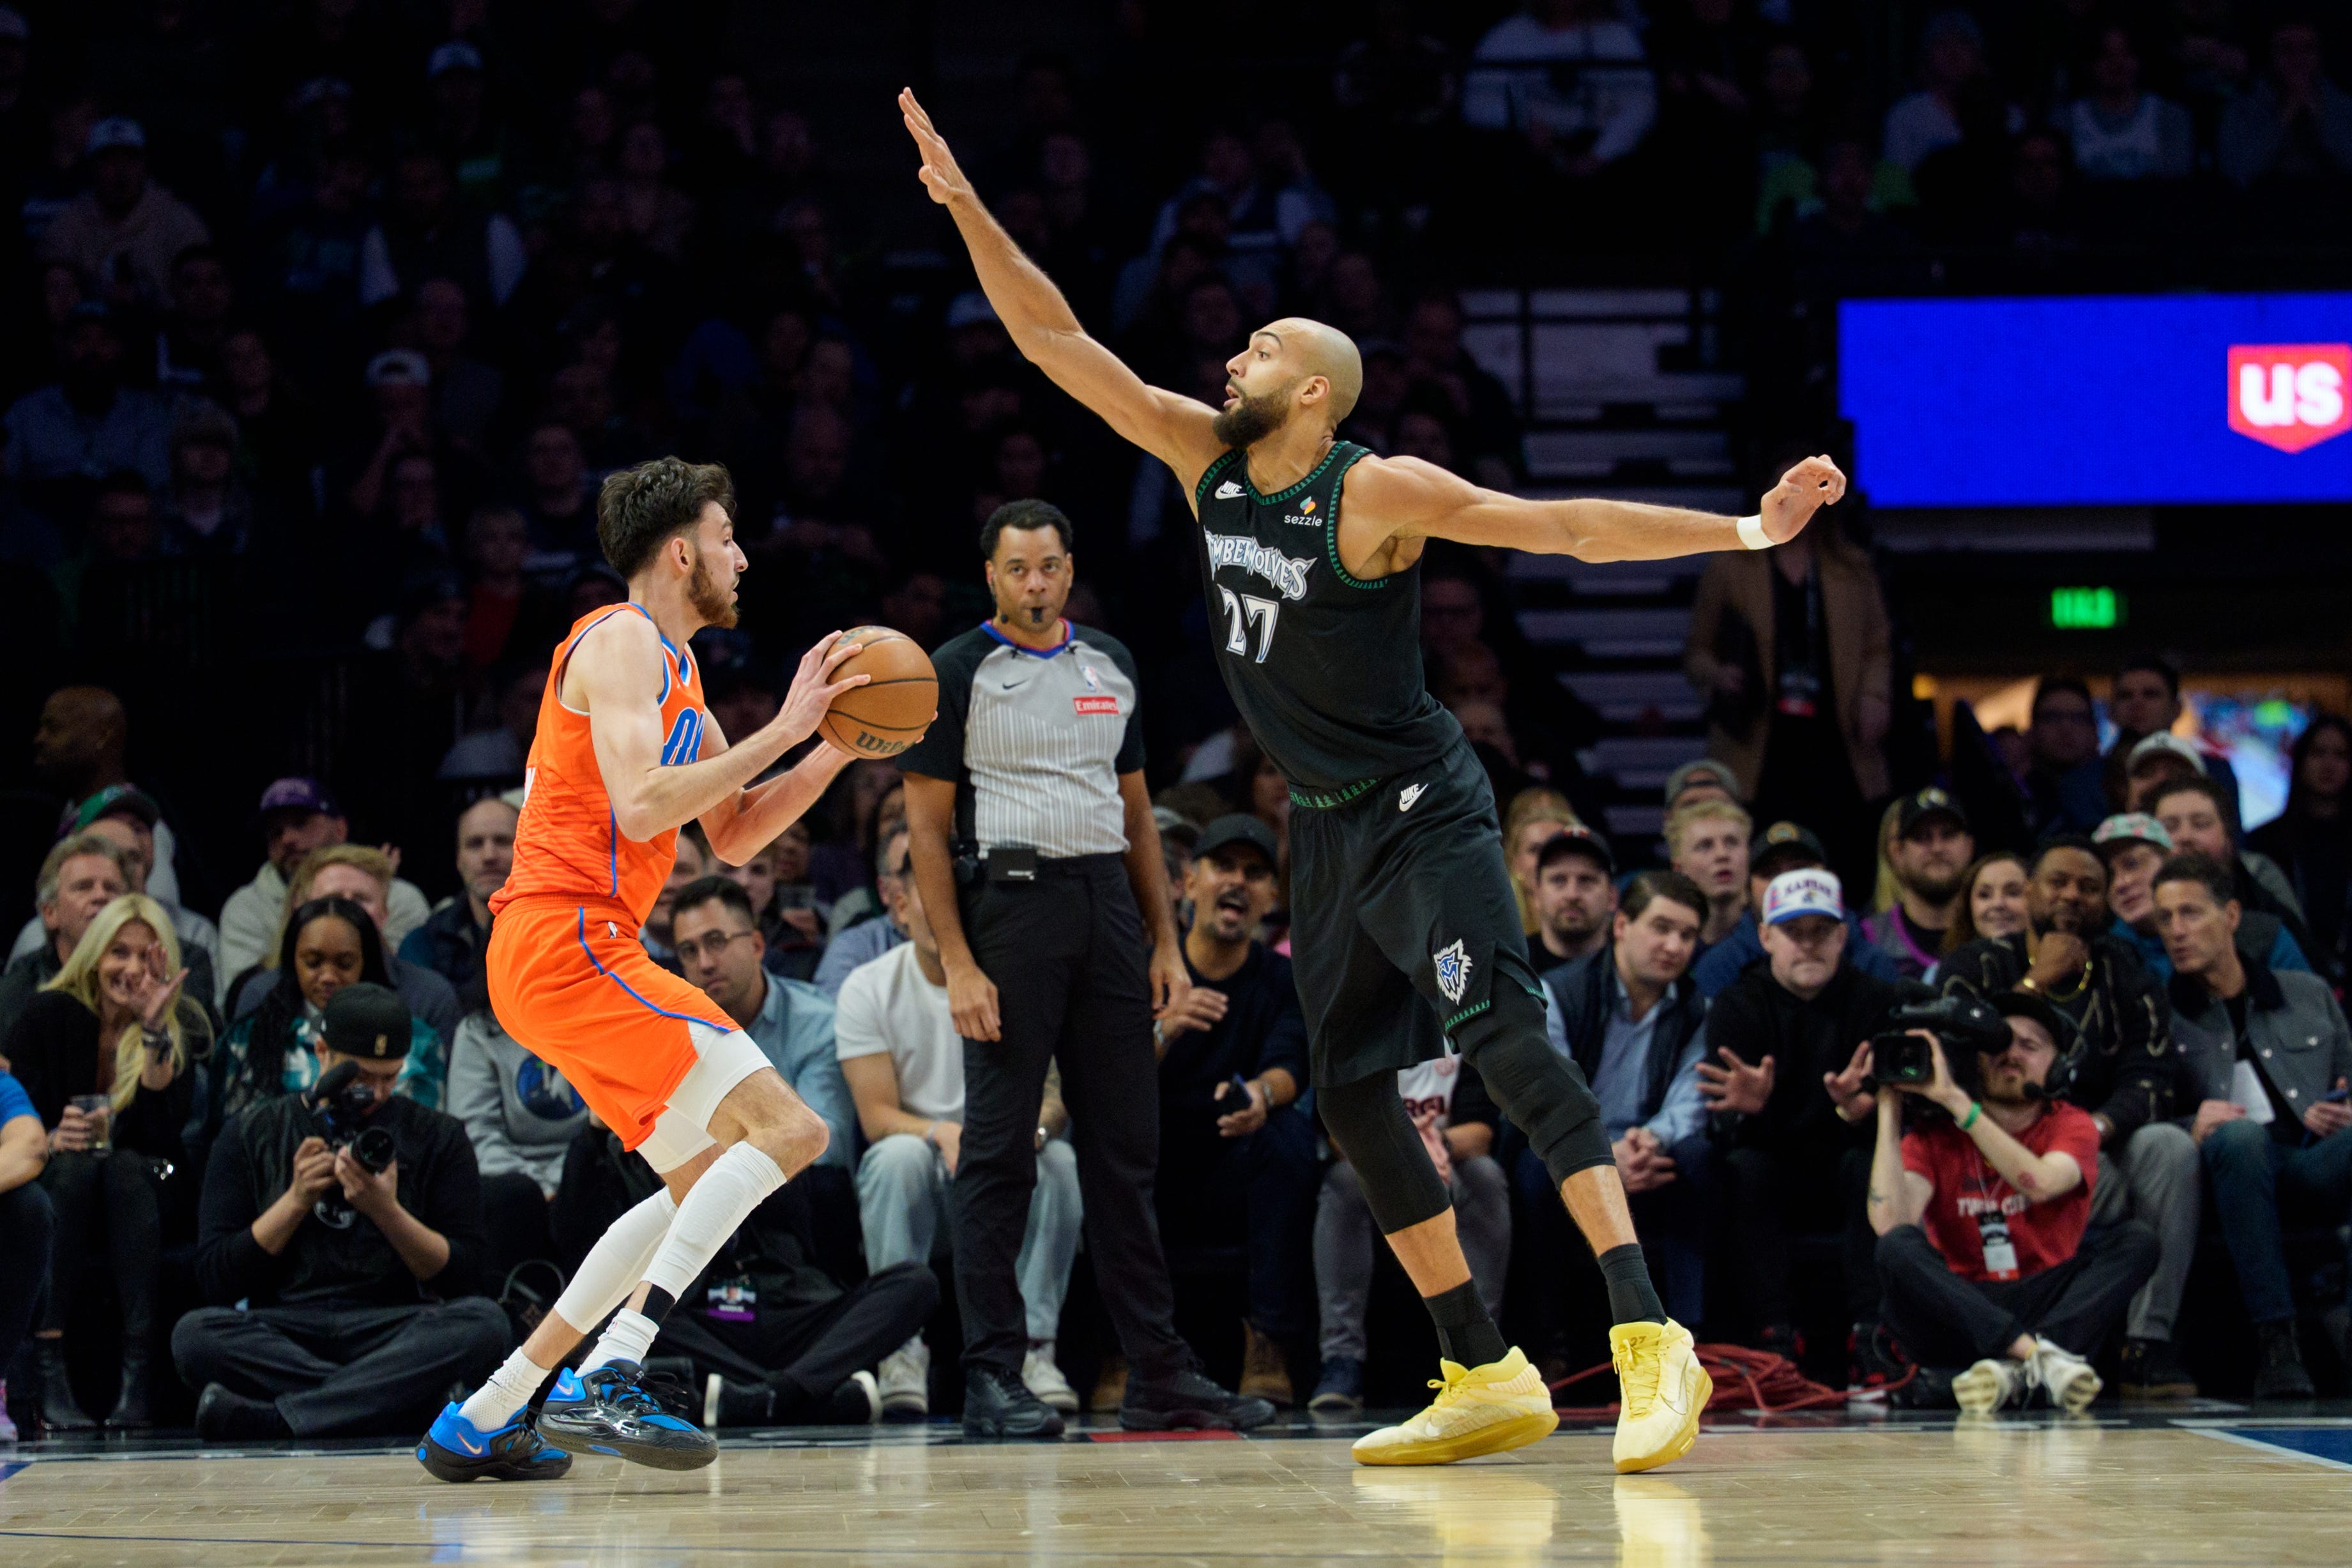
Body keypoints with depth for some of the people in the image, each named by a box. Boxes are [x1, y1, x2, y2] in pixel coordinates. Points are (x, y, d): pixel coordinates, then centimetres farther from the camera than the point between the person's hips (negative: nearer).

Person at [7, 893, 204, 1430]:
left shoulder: (183, 1027, -1)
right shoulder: (47, 1017, -2)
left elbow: (164, 1132, -16)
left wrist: (155, 1032, -23)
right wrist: (52, 1140, -29)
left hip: (144, 1197, 0)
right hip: (55, 1193, 0)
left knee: (125, 1167, -33)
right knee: (75, 1167, -33)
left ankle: (138, 1372, -41)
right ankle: (48, 1372, -41)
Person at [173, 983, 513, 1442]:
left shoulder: (439, 1137, 12)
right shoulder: (252, 1136, 13)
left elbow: (463, 1277, 5)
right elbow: (216, 1278, 5)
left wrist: (386, 1211, -10)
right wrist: (297, 1200, -6)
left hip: (395, 1335, 1)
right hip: (282, 1340, 0)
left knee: (484, 1321, -33)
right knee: (195, 1333, -32)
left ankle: (264, 1419, -39)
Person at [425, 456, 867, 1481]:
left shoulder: (671, 668, 24)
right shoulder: (622, 642, -8)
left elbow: (733, 836, 25)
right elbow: (640, 806, -22)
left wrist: (835, 749, 12)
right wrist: (780, 732, -16)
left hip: (553, 954, 11)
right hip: (570, 942, -11)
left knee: (706, 1181, 17)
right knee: (787, 1129, -16)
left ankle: (482, 1419, 13)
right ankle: (607, 1384, -23)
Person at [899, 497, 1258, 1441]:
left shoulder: (1111, 666, 16)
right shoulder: (958, 673, -1)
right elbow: (927, 828, -4)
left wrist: (1165, 942, 12)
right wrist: (957, 964, -13)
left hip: (1107, 904, 5)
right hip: (1010, 896, -5)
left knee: (1126, 1146, 7)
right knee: (999, 1148, -4)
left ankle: (1159, 1373, 11)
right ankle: (992, 1378, -2)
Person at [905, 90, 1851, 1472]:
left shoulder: (1381, 490, -15)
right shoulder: (1206, 456, 2)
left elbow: (1565, 526, -16)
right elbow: (1058, 343, 2)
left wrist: (1740, 531, -24)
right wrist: (968, 211, -6)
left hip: (1421, 809, -8)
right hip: (1329, 823, 8)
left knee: (1501, 1032, -24)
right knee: (1349, 1088, 7)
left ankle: (1649, 1339, -31)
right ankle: (1489, 1378, 12)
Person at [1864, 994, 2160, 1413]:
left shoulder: (2070, 1125, 5)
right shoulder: (1934, 1135, 6)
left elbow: (2040, 1184, -21)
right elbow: (1890, 1222, -14)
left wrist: (1954, 1100, -22)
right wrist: (1889, 1108, -12)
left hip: (2047, 1306, 0)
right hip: (1965, 1311, 0)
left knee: (2136, 1239, -21)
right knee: (1898, 1248, -27)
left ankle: (2015, 1367, -41)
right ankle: (2038, 1356, -42)